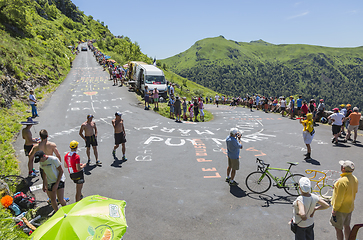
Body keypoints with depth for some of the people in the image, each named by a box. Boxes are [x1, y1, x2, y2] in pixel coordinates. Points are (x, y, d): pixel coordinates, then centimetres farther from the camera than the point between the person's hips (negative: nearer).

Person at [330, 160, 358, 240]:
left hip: (341, 209, -8)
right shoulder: (355, 179, -4)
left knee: (338, 228, 8)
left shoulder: (342, 181, -30)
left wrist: (334, 209, -15)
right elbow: (355, 192, 11)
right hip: (350, 207, 8)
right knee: (347, 226, 24)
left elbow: (339, 198, -25)